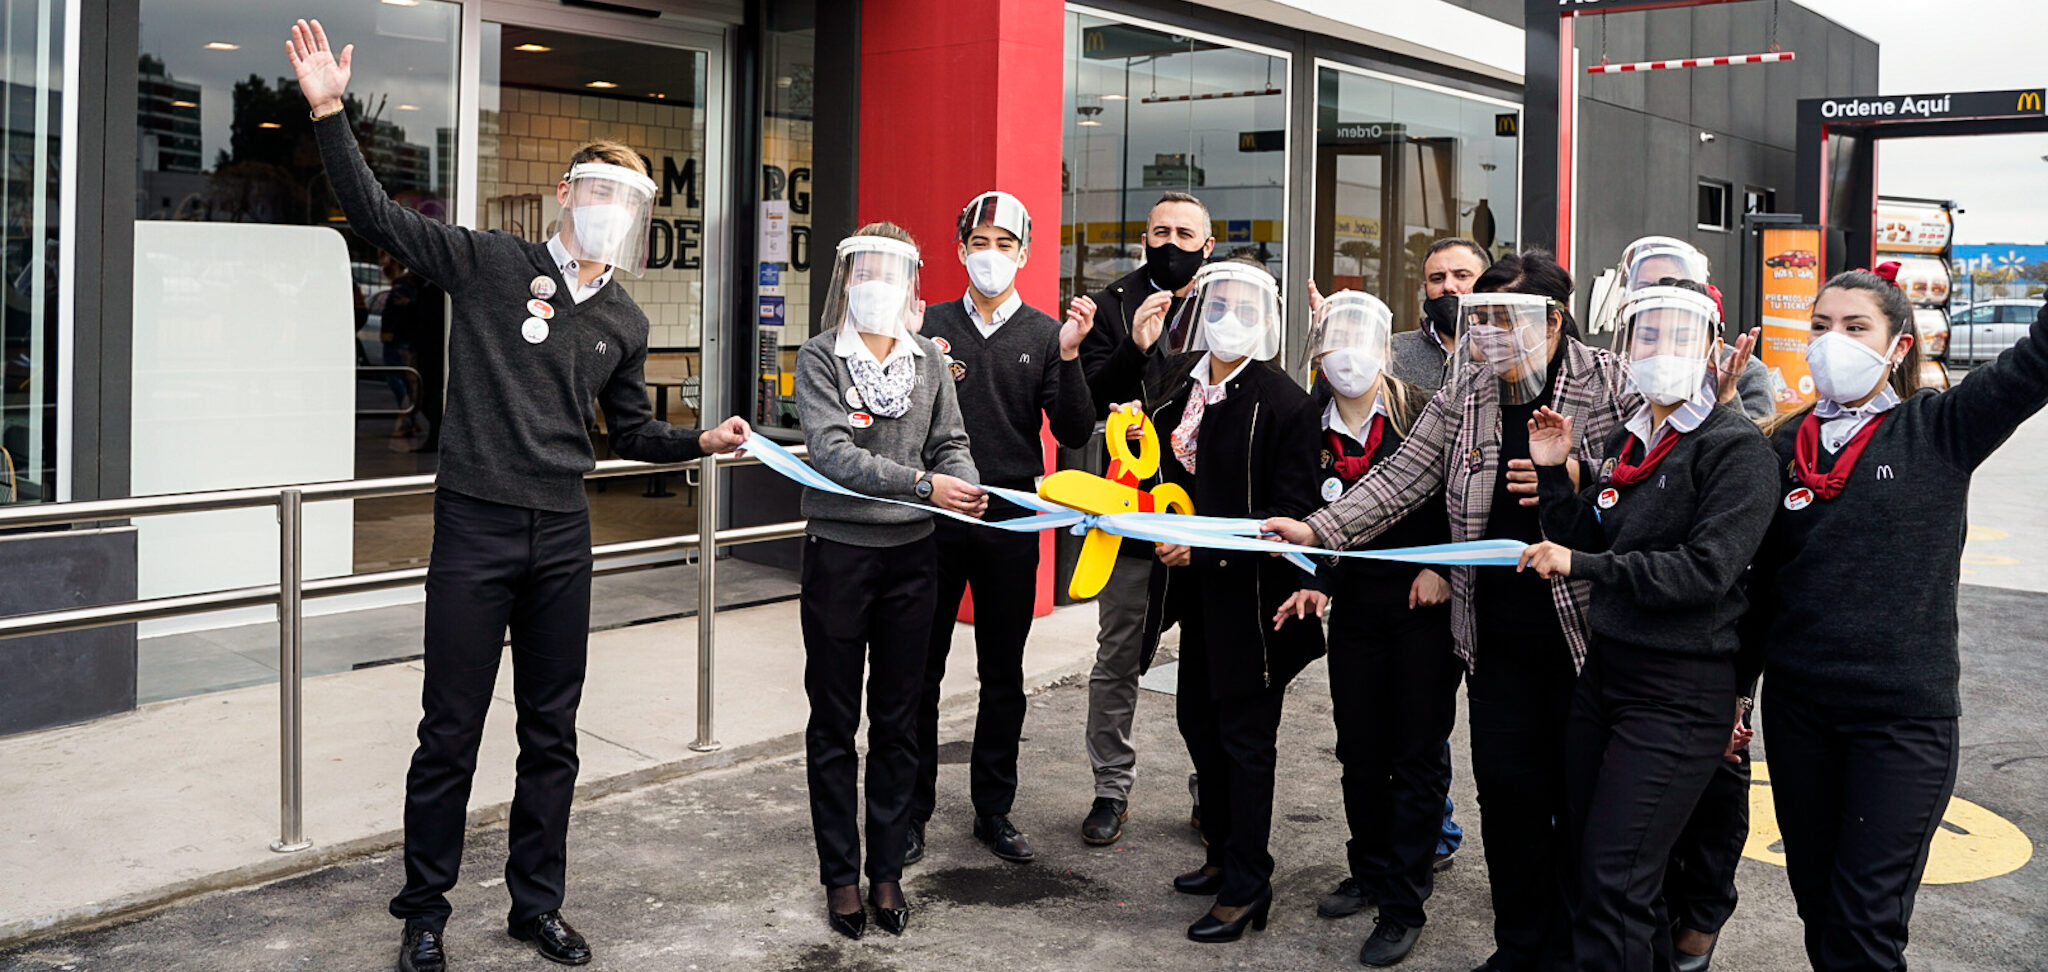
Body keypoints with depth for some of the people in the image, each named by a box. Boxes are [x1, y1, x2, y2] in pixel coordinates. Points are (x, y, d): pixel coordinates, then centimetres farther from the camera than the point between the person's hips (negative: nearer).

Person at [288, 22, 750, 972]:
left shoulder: (625, 321, 11)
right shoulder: (490, 262, -2)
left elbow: (632, 430, 21)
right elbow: (376, 214, -7)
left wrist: (703, 440, 5)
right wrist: (329, 111, -17)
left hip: (562, 537, 5)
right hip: (476, 530, -4)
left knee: (552, 733, 11)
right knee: (450, 731, 1)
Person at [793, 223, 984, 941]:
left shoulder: (929, 360, 9)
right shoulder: (820, 357, -4)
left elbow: (950, 443, 7)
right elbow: (833, 452, -16)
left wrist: (965, 486, -17)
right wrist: (924, 484, -26)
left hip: (911, 553, 3)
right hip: (838, 551, -3)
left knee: (898, 721, 10)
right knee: (834, 723, 5)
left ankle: (888, 873, 20)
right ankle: (840, 875, 16)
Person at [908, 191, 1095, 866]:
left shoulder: (1044, 334, 3)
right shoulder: (929, 326, 3)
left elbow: (1074, 435, -5)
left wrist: (1068, 358, -18)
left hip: (1011, 523, 1)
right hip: (934, 518, 0)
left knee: (1003, 676, 10)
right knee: (920, 671, 3)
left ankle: (993, 810, 23)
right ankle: (910, 812, 15)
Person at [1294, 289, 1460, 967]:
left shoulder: (1421, 412, -6)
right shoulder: (1314, 431, 6)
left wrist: (1442, 568, -15)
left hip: (1424, 602, -4)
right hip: (1354, 602, 4)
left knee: (1418, 751, 1)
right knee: (1359, 750, 11)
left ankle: (1403, 904, 7)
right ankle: (1369, 871, 30)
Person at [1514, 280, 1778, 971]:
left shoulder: (1737, 447, -11)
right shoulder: (1625, 442, 12)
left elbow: (1706, 571, -20)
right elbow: (1583, 542, 13)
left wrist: (1581, 565, -17)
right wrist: (1553, 474, 1)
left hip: (1680, 691, -8)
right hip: (1604, 672, 8)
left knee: (1613, 884, -8)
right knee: (1584, 859, 14)